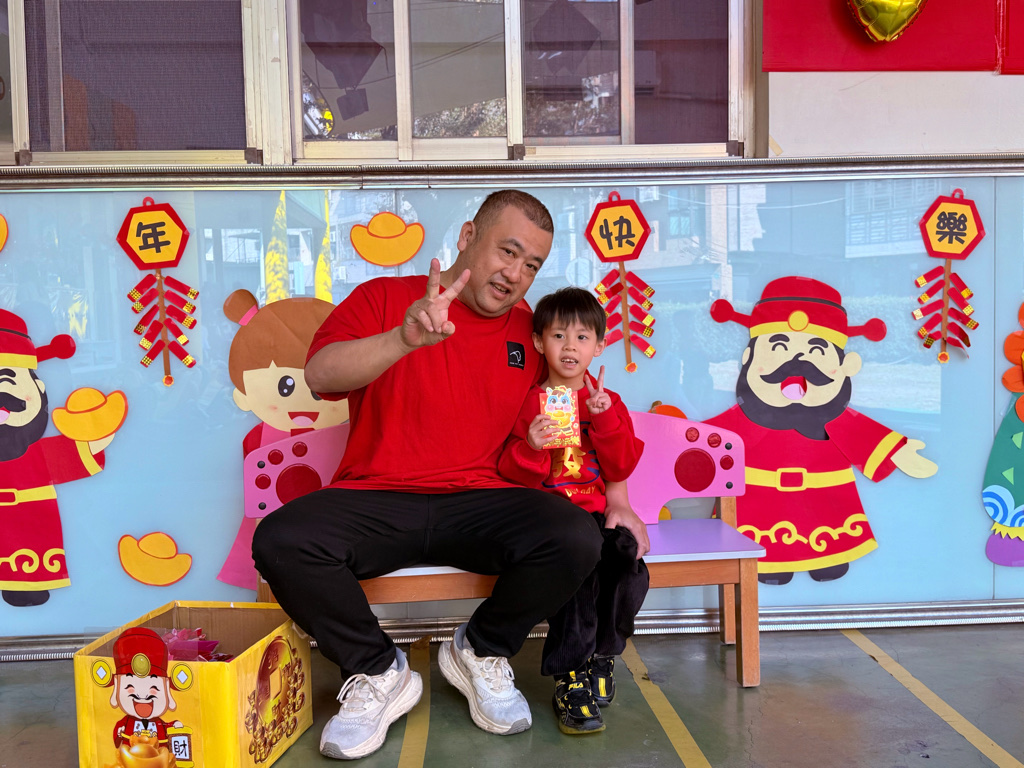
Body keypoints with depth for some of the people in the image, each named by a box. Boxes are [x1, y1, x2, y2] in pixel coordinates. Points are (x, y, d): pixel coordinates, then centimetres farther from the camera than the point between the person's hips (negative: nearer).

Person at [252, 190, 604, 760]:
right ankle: (378, 673, -1)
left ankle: (481, 654, 5)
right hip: (375, 500, -1)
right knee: (280, 542, -28)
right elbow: (320, 375, -13)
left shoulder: (532, 331, 13)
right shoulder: (384, 298, 5)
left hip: (481, 501, 2)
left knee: (576, 539, -26)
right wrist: (404, 339, -30)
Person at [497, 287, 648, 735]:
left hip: (596, 511, 3)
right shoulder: (530, 402, 7)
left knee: (630, 560, -25)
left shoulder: (608, 403, 14)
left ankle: (600, 659, 1)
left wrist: (604, 419, -12)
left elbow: (622, 467, 1)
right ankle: (572, 676, -20)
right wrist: (531, 446, -20)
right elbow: (512, 475, 1)